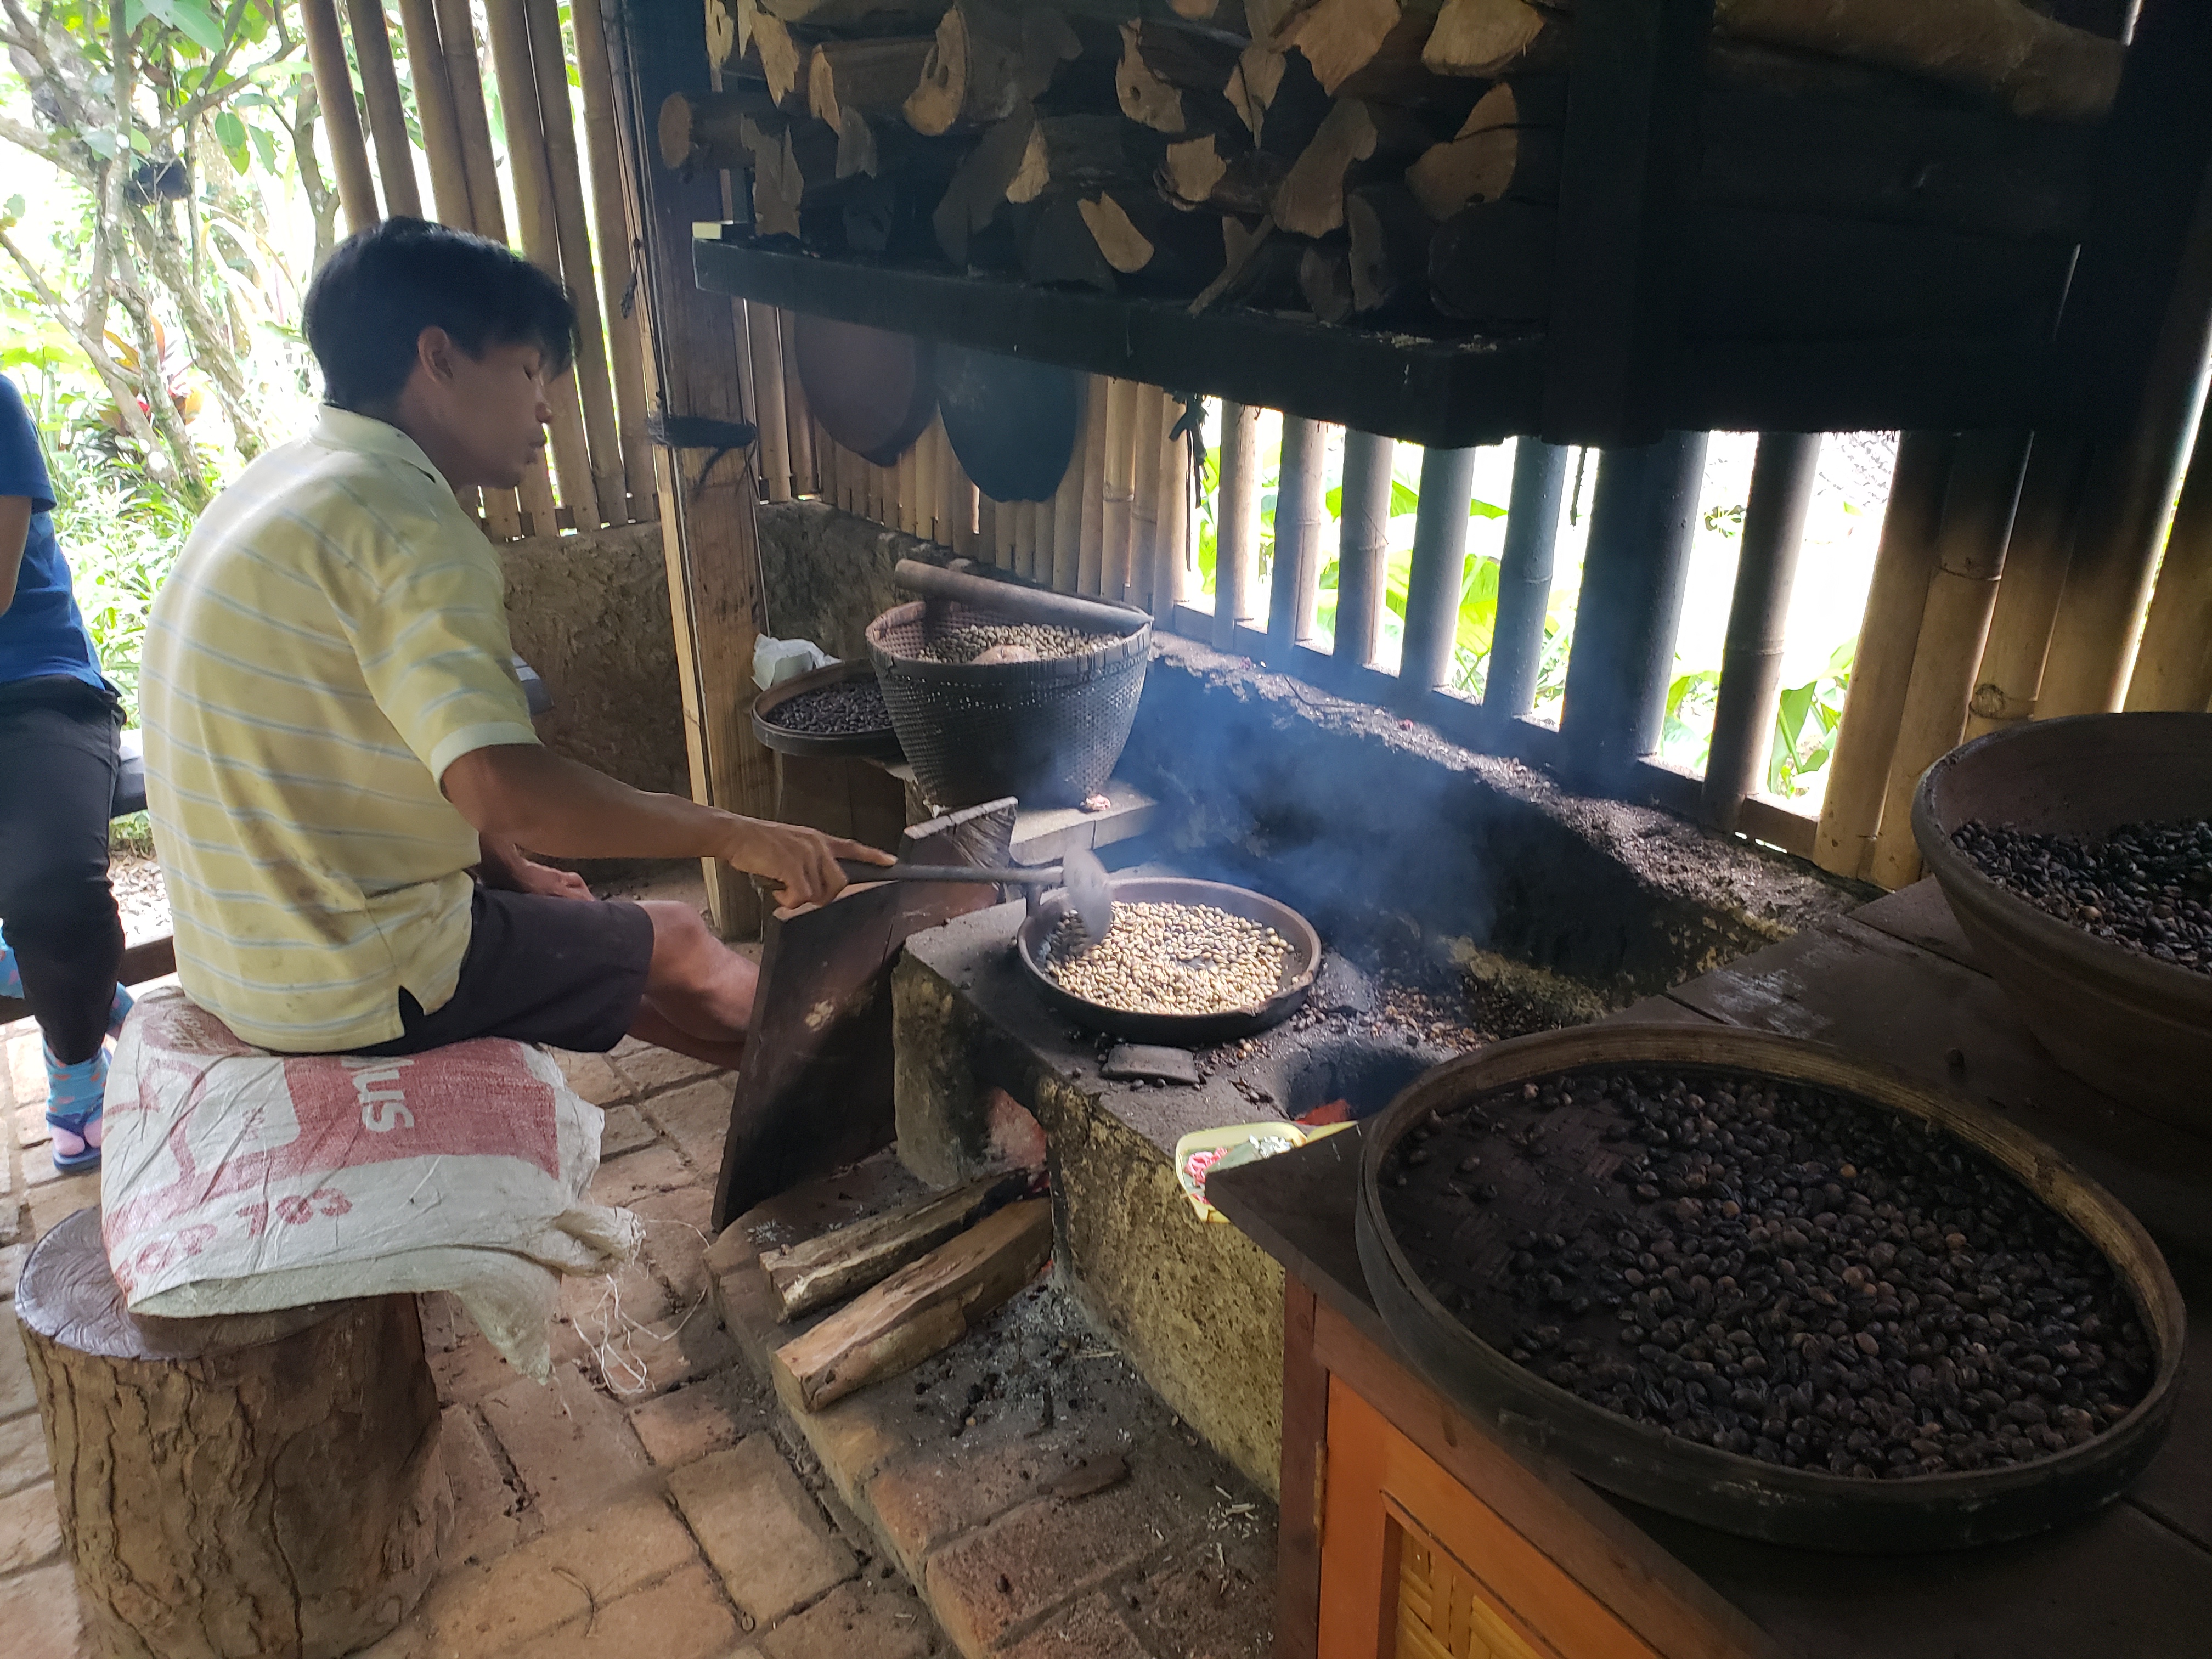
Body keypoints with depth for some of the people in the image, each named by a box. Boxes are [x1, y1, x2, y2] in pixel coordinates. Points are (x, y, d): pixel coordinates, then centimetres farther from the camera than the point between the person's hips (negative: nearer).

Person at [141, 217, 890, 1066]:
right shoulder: (405, 520, -22)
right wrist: (730, 834, -22)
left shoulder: (281, 487, 8)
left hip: (248, 949, 9)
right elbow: (506, 791, -33)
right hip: (353, 985, -9)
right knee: (675, 942, 11)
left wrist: (504, 866, 10)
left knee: (599, 924, 24)